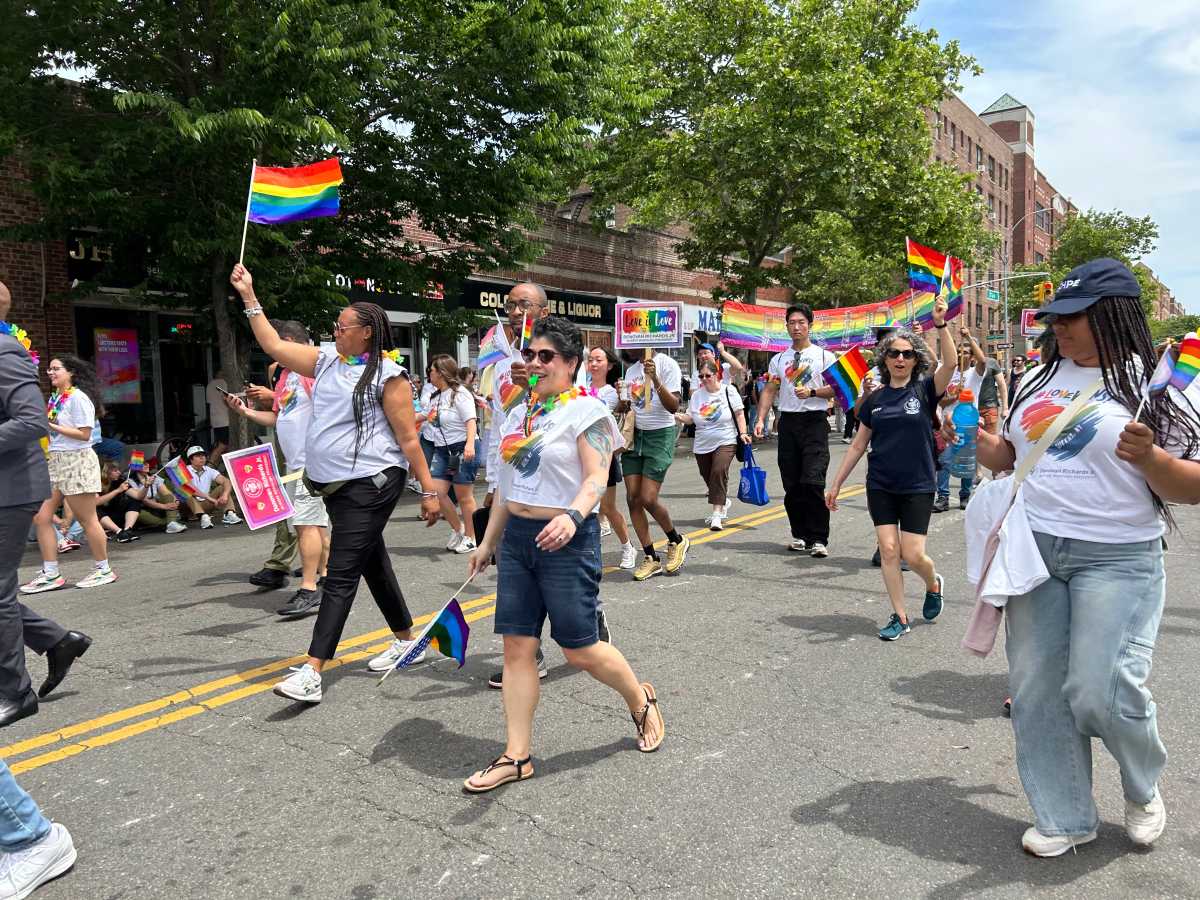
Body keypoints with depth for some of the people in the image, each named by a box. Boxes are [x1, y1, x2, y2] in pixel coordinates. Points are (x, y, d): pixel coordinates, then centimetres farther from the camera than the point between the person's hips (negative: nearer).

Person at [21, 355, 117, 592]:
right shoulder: (54, 398, 13)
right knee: (42, 517, 2)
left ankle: (103, 570, 11)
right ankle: (50, 573, 9)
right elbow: (50, 429, 18)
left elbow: (84, 434, -15)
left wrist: (52, 426, -15)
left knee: (87, 519, -1)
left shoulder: (77, 398, -10)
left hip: (77, 461, -8)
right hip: (55, 461, 8)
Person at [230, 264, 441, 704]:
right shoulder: (326, 360, 11)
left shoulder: (387, 375, -10)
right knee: (373, 564, 17)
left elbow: (409, 438, -11)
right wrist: (249, 296, 12)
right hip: (334, 484, 8)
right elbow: (274, 346, 15)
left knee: (341, 576, -9)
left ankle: (311, 673, -10)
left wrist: (428, 490, -11)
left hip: (370, 485, -8)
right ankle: (406, 638, 32)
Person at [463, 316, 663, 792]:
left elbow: (596, 478, -17)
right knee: (517, 647, 5)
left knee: (579, 649, 1)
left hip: (566, 540, -7)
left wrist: (572, 516, -36)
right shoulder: (520, 413, 13)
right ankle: (517, 756, 15)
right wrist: (488, 541, 21)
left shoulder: (585, 410, -8)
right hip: (517, 537, 7)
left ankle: (641, 701, 30)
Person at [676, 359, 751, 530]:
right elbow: (690, 418, 6)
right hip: (702, 445, 4)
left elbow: (739, 414, 1)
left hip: (725, 442, -4)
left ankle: (717, 514, -20)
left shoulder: (728, 391, -2)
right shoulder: (696, 395, 5)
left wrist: (743, 433, -9)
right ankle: (723, 503, 38)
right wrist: (677, 416, -13)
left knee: (719, 472, -22)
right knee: (708, 477, 10)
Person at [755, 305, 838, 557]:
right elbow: (769, 391, 12)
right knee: (791, 484, 6)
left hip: (815, 421, -4)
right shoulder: (778, 359, 15)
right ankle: (800, 535, 18)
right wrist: (760, 419, -1)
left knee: (813, 482, -14)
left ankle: (818, 539, -7)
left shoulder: (824, 356, 5)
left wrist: (812, 392, -16)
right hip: (788, 421, 4)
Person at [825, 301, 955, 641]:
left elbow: (950, 363, -22)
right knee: (888, 550, -1)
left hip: (917, 487, -2)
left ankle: (933, 584, 32)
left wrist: (940, 324, -33)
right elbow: (858, 445, 9)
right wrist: (836, 484, 9)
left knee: (913, 555, -3)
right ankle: (899, 617, 13)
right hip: (880, 486, 3)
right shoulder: (875, 400, 5)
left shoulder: (925, 390, -2)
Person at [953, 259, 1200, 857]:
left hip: (1116, 559, -5)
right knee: (1036, 689, 7)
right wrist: (981, 445, 1)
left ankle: (1143, 787, 26)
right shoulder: (1040, 378, 10)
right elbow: (1010, 454, 21)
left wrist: (1147, 458, -24)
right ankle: (1063, 817, 24)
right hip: (1034, 548, 5)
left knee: (1101, 691, -9)